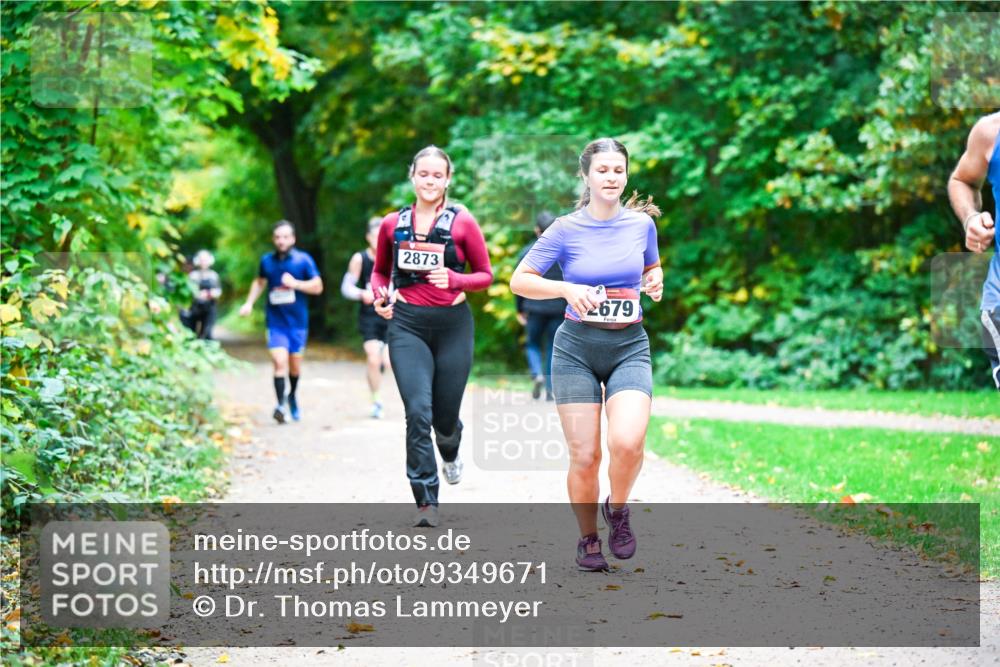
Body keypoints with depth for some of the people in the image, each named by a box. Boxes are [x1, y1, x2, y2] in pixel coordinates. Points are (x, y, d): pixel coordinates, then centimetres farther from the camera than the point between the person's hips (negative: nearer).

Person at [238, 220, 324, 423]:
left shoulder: (303, 260, -3)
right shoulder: (267, 261, 5)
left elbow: (318, 286, -4)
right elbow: (260, 281, 23)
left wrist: (295, 283, -16)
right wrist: (249, 302, 12)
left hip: (298, 321, 0)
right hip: (275, 321, 0)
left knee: (295, 365, 12)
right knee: (279, 362, -17)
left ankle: (292, 396, 38)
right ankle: (281, 405, -19)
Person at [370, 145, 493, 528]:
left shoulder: (462, 222, 0)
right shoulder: (392, 224, 6)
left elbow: (486, 275, 4)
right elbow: (380, 271, 20)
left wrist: (454, 279, -15)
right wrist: (380, 296, -1)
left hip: (452, 324, 0)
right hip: (407, 324, 1)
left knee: (445, 415, 6)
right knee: (418, 412, -13)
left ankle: (451, 453, 45)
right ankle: (427, 503, -7)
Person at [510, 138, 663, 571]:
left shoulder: (641, 223, 4)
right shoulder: (566, 230, -4)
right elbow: (519, 281, -1)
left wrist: (655, 283, 1)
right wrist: (567, 289, -16)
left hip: (629, 346, 1)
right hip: (577, 347, -1)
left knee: (627, 442, -23)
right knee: (584, 456, -2)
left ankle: (617, 509, 8)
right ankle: (588, 540, 22)